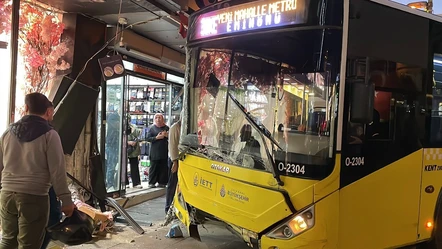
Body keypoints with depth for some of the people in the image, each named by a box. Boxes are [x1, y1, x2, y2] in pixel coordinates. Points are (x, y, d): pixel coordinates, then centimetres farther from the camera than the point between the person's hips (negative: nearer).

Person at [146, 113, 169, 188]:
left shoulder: (166, 127, 10)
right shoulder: (152, 128, 5)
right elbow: (148, 138, -2)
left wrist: (167, 135, -7)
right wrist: (156, 138, -15)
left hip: (164, 151, 2)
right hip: (154, 152, -2)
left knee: (163, 167, 3)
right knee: (153, 167, 0)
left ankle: (162, 182, 11)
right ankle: (152, 183, 8)